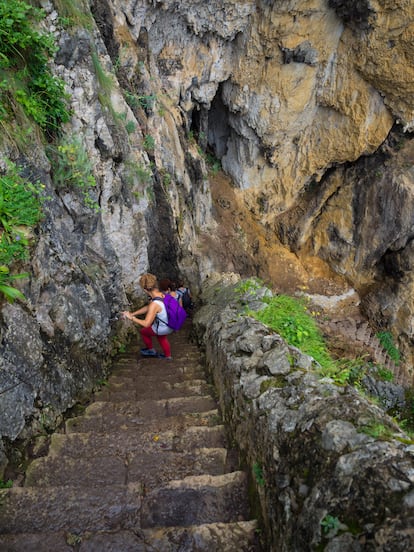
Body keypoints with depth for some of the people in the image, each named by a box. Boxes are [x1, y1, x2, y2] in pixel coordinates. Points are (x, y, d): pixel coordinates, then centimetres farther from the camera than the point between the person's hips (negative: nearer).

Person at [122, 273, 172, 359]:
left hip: (162, 329, -7)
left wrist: (131, 318, -20)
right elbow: (147, 307, 3)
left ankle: (151, 350, 42)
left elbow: (146, 324, -32)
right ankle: (167, 355, 55)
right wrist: (132, 313, 4)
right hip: (170, 325, 7)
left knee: (143, 331, 22)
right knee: (162, 337, 37)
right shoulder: (162, 295, -9)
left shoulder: (155, 304, -35)